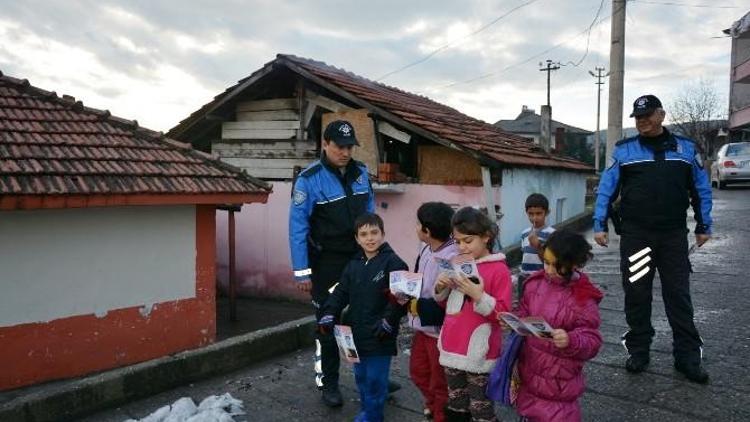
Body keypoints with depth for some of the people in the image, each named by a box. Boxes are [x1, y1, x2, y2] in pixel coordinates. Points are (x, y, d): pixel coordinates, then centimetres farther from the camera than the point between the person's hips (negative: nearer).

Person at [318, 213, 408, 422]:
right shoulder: (354, 265, 8)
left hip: (380, 336, -6)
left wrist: (388, 321, -22)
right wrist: (329, 315, -4)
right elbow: (341, 292, 9)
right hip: (357, 334, 7)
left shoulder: (393, 263, -11)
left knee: (375, 379, 3)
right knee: (361, 376, 20)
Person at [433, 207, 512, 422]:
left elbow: (503, 314, -13)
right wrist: (441, 288, -4)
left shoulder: (499, 270, -12)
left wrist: (478, 295, -26)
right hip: (452, 349, 7)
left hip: (478, 355, -6)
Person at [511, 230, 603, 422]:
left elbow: (592, 341, -15)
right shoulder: (535, 283, -2)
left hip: (559, 379, -5)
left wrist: (570, 341, -34)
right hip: (528, 369, 5)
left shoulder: (583, 298, -16)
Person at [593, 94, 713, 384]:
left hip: (674, 235, 1)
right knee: (636, 296, 6)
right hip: (635, 234, -1)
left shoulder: (686, 148, 6)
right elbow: (607, 189, 1)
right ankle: (638, 352, 19)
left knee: (679, 295, 6)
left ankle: (687, 357, 15)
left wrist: (703, 226, 9)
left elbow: (701, 189, 11)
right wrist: (600, 224, -5)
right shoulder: (624, 150, 2)